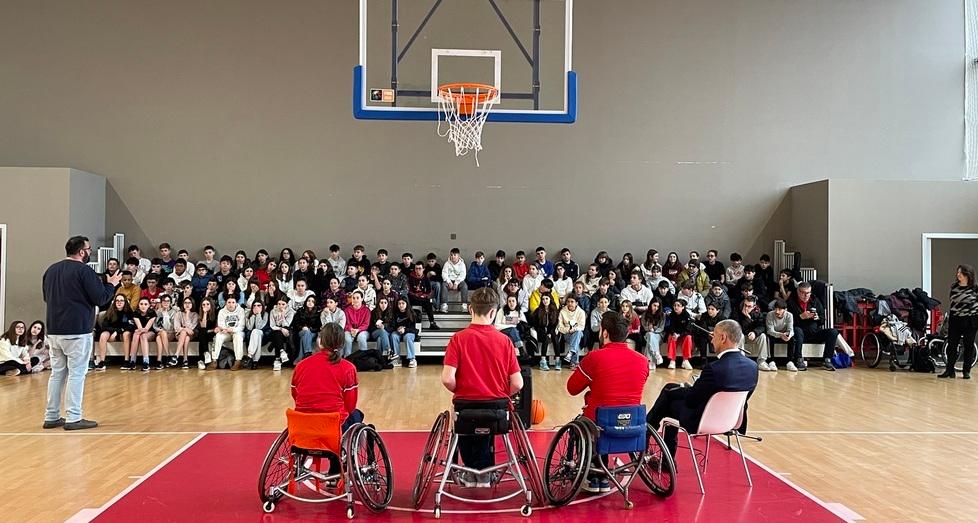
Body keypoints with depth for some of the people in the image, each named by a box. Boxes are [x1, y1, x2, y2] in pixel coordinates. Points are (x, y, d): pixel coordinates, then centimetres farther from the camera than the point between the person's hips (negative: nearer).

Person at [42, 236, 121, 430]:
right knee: (76, 374, -2)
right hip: (77, 331, -7)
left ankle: (51, 417, 18)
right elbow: (100, 298, -12)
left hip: (54, 331, 7)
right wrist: (111, 284, 3)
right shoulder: (84, 270, -12)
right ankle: (73, 418, -1)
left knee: (57, 373, 13)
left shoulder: (51, 270, 12)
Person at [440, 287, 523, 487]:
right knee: (486, 433, 28)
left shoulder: (458, 338, -11)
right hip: (497, 406, 1)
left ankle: (471, 473, 35)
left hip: (466, 403, -1)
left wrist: (461, 391, 3)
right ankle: (484, 473, 33)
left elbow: (447, 379, -18)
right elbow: (517, 384, -8)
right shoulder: (504, 340, -7)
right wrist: (501, 395, 11)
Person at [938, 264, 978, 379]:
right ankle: (949, 370, 8)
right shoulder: (953, 287, 6)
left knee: (968, 347, 4)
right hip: (955, 320, 3)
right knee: (951, 346, 2)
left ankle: (966, 371, 14)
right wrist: (948, 318, 12)